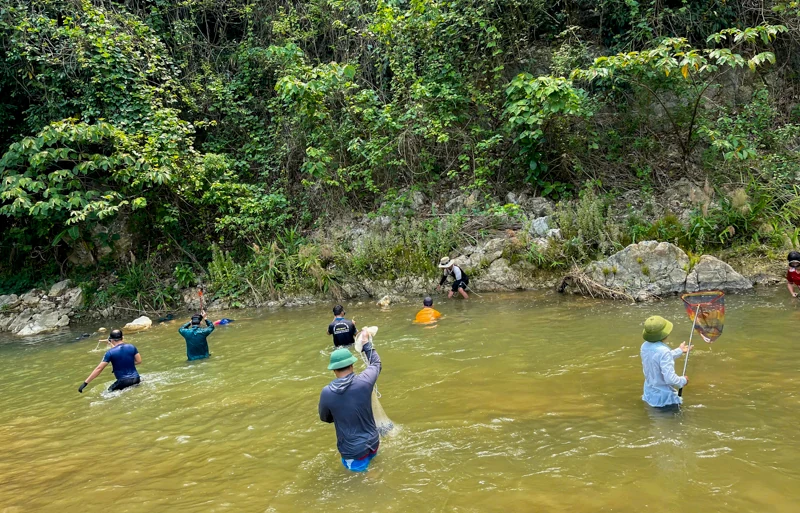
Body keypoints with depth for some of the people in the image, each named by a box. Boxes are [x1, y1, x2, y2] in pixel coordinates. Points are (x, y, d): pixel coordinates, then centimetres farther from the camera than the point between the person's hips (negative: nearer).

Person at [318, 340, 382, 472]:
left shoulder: (327, 392, -18)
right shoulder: (364, 381, -16)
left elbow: (325, 418, 3)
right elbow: (376, 363, 7)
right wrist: (366, 344, 19)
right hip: (373, 442, 4)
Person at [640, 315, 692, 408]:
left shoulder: (645, 346, -4)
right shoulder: (663, 351, -30)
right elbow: (670, 379, -29)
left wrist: (679, 351, 23)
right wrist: (683, 380, -8)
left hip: (649, 394, 7)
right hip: (664, 398, -7)